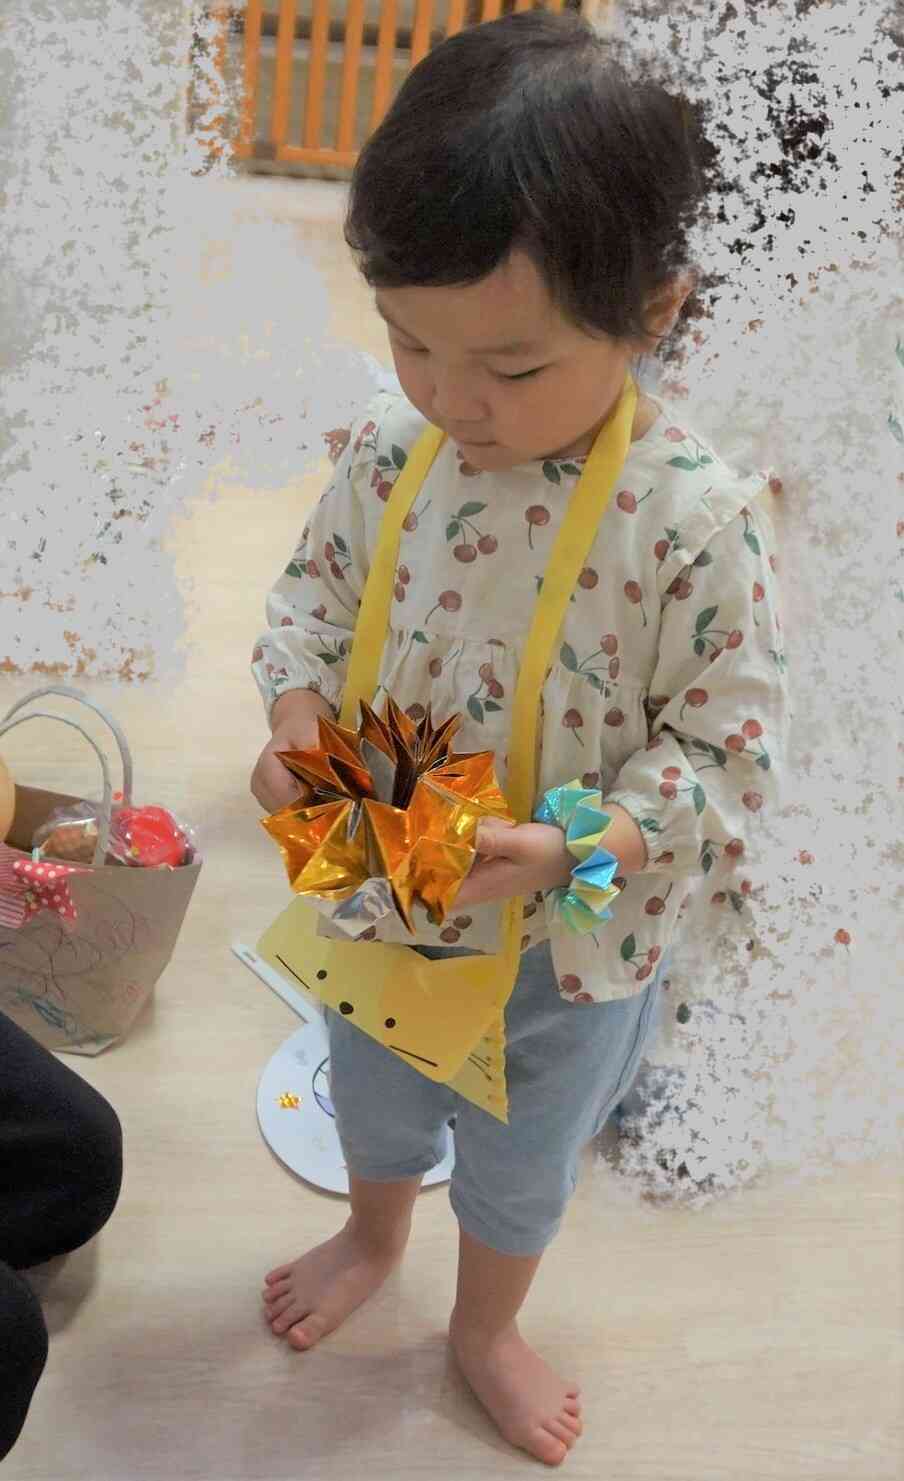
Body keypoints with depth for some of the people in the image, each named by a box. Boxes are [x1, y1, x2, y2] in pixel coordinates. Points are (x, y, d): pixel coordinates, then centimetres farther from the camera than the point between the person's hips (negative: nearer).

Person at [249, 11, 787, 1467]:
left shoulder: (695, 515, -28)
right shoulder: (390, 443, -15)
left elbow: (726, 753, -20)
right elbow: (313, 592, 1)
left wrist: (570, 847, -33)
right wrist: (297, 728, -17)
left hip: (568, 950, -3)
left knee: (520, 1167, 25)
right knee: (374, 1103, 32)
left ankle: (485, 1328, 57)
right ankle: (373, 1237, 66)